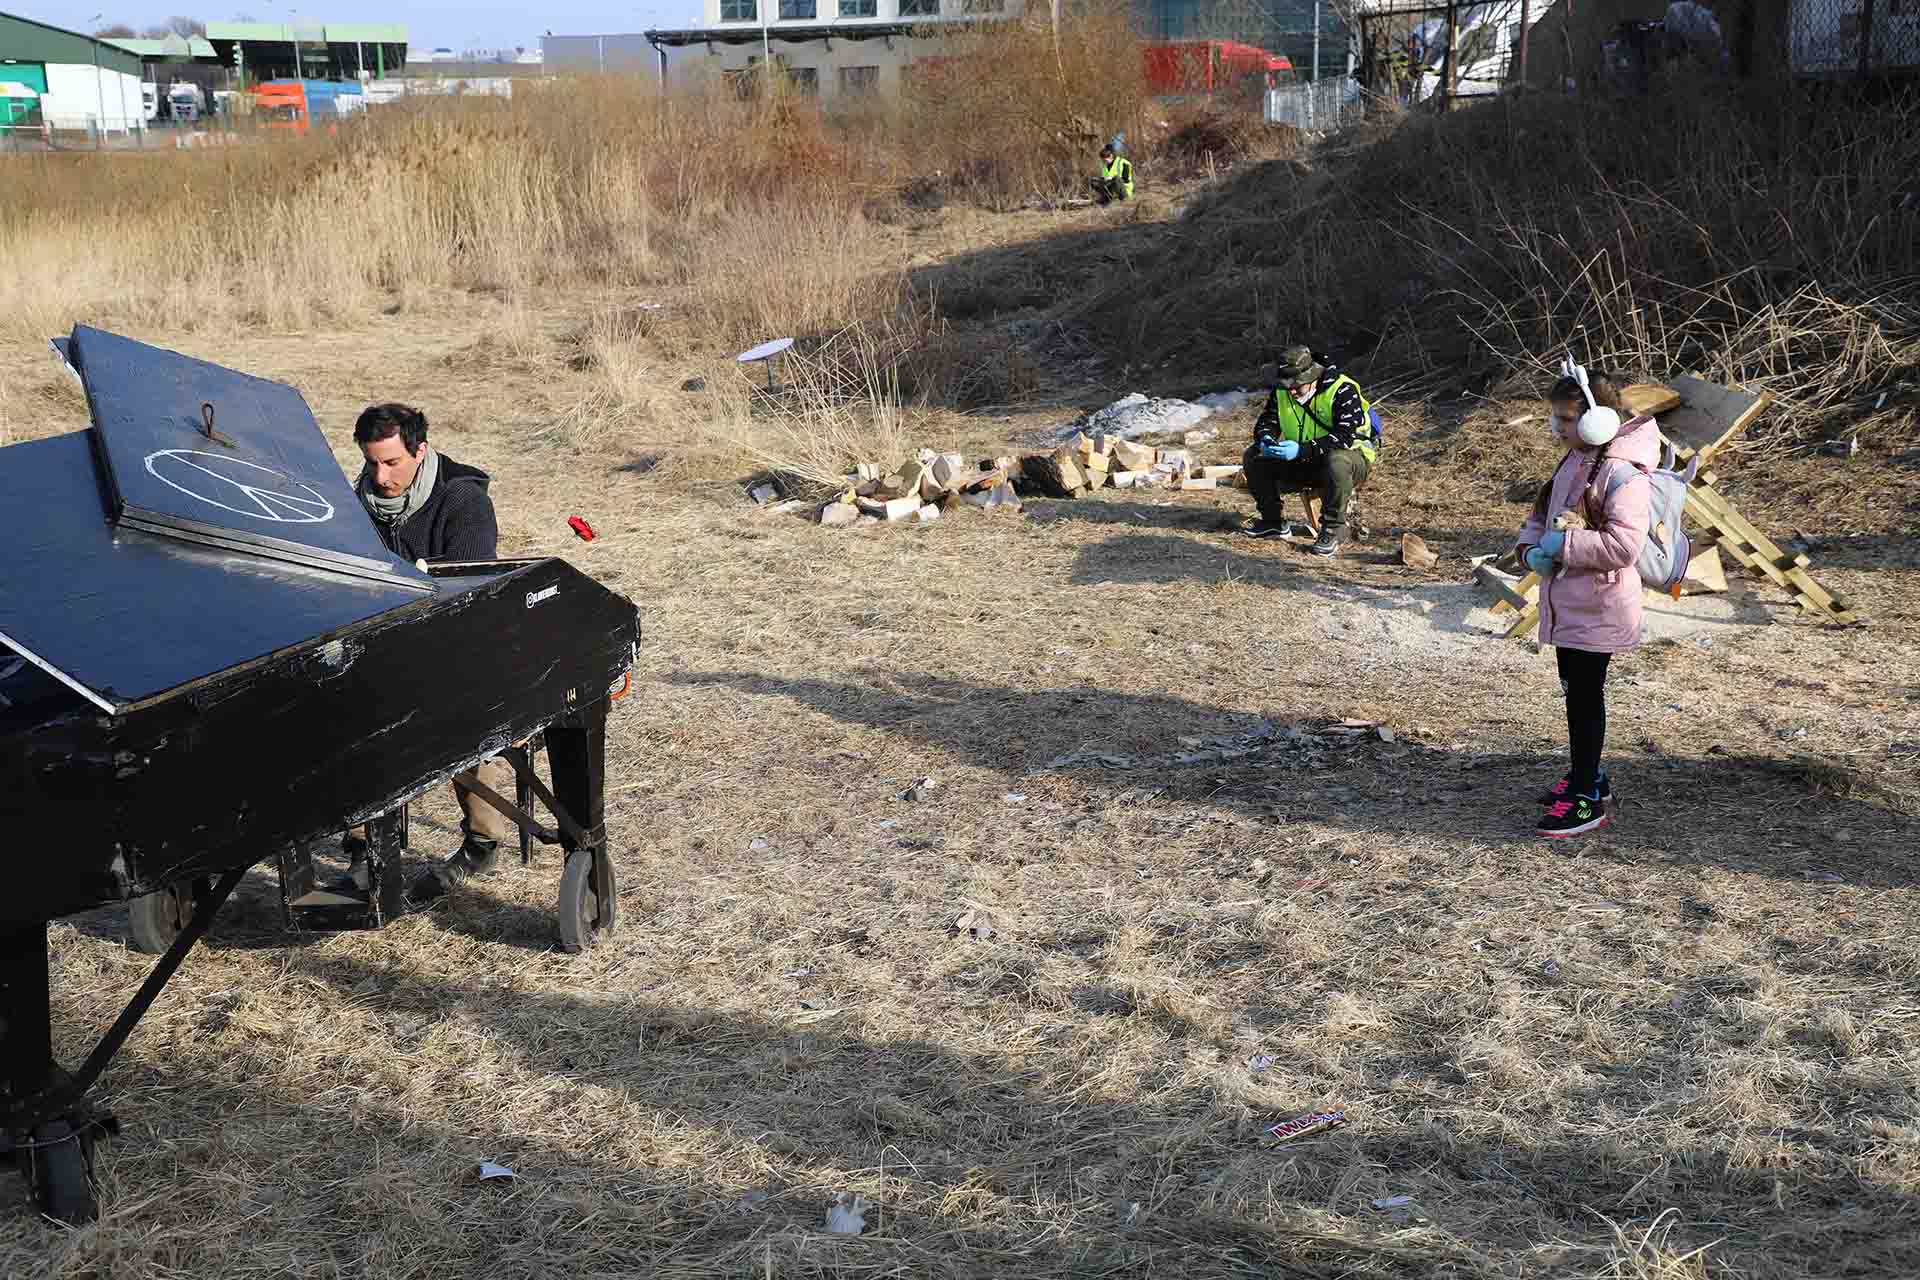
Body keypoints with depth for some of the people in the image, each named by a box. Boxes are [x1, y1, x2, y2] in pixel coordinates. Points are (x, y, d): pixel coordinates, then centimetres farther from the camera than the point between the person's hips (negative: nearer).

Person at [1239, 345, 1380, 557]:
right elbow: (1267, 420, 5)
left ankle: (1333, 529, -25)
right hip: (1303, 462, 6)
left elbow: (1346, 436, -33)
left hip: (1352, 455, -6)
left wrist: (1302, 450, -40)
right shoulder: (1281, 392, -3)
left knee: (1336, 462, -43)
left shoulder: (1342, 391, -24)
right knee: (1253, 457, -7)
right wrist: (1266, 440, -22)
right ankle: (1274, 521, 4)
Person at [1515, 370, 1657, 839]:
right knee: (1574, 689, 18)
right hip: (1566, 601, 9)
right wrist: (1530, 546, 1)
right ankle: (1586, 775, 33)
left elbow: (1624, 545, -29)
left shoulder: (1623, 474, -21)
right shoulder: (1574, 461, 9)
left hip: (1598, 608, -9)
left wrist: (1563, 546, -23)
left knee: (1585, 695, -3)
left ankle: (1588, 798, 5)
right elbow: (1543, 511, 21)